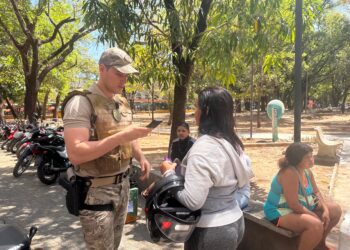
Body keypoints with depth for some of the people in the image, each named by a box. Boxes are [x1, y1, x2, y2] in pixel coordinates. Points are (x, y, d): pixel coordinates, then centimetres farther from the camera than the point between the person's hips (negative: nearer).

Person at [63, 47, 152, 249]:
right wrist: (120, 137, -30)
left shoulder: (122, 103, 9)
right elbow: (75, 153, -26)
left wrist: (141, 157, 0)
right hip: (96, 191, -7)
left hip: (123, 185, 8)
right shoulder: (81, 103, -17)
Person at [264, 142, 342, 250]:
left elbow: (316, 192, 11)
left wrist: (325, 210, -6)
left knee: (336, 209, 11)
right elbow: (294, 205, -30)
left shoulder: (307, 171, 0)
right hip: (281, 212, -10)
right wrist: (315, 216, -18)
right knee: (316, 225, -34)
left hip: (302, 207, 10)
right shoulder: (290, 173, -31)